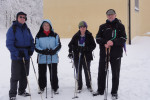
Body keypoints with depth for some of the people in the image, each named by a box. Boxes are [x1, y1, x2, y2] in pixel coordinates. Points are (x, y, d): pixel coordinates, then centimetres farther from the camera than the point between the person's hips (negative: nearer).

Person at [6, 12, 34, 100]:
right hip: (16, 57, -5)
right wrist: (17, 53, -20)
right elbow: (9, 44, -10)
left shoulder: (27, 29, 11)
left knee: (24, 75, 14)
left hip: (26, 56, 6)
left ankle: (22, 91, 29)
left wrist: (31, 50, -1)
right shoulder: (12, 29, -5)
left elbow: (31, 41, 17)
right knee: (15, 76, -3)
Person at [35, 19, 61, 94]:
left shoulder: (55, 35, 5)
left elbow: (58, 45, 3)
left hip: (53, 58, 0)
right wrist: (43, 51, -18)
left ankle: (55, 88, 18)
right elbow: (36, 46, 1)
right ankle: (42, 87, 25)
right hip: (42, 58, 0)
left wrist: (53, 51, -17)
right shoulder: (39, 36, 4)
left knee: (53, 74, 3)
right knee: (42, 74, 7)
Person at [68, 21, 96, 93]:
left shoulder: (89, 36, -1)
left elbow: (93, 45, -2)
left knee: (87, 71, 4)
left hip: (86, 56, -2)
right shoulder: (76, 36, 4)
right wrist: (70, 52, -5)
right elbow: (70, 44, 8)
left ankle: (89, 85, 24)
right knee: (78, 71, 7)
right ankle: (79, 86, 20)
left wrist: (87, 48, -18)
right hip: (77, 56, 2)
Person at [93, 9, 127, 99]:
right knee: (102, 72, 8)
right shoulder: (103, 26, 11)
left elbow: (123, 38, -6)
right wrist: (104, 43, -15)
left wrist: (113, 42, -22)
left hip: (116, 53, -2)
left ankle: (114, 92, 18)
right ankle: (100, 90, 23)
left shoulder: (120, 26, 4)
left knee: (115, 73, 5)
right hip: (104, 53, 2)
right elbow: (98, 38, 5)